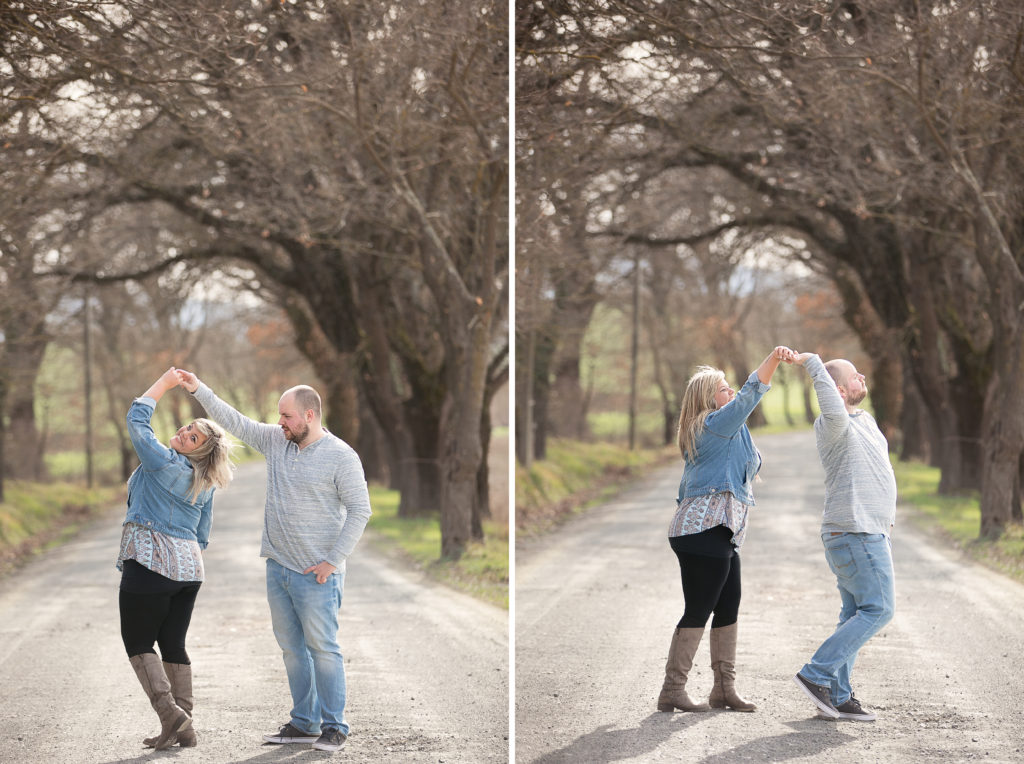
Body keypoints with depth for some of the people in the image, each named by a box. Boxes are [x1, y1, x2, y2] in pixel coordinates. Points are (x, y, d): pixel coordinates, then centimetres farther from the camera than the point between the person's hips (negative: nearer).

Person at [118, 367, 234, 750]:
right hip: (188, 568, 8)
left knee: (138, 642, 0)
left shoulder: (162, 461, -11)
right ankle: (183, 728, 7)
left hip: (149, 563, -7)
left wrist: (164, 383, 1)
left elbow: (136, 419, -7)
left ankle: (170, 713, -14)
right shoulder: (205, 484, 13)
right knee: (173, 644, 10)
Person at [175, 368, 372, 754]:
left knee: (322, 647, -6)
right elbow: (234, 421, 14)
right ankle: (303, 723, 17)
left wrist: (333, 561, -13)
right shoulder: (276, 440, 7)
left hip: (316, 575, -7)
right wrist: (198, 389, 8)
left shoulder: (341, 457, -11)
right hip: (278, 567, 7)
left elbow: (359, 511, -11)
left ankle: (334, 726, -1)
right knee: (292, 648, 10)